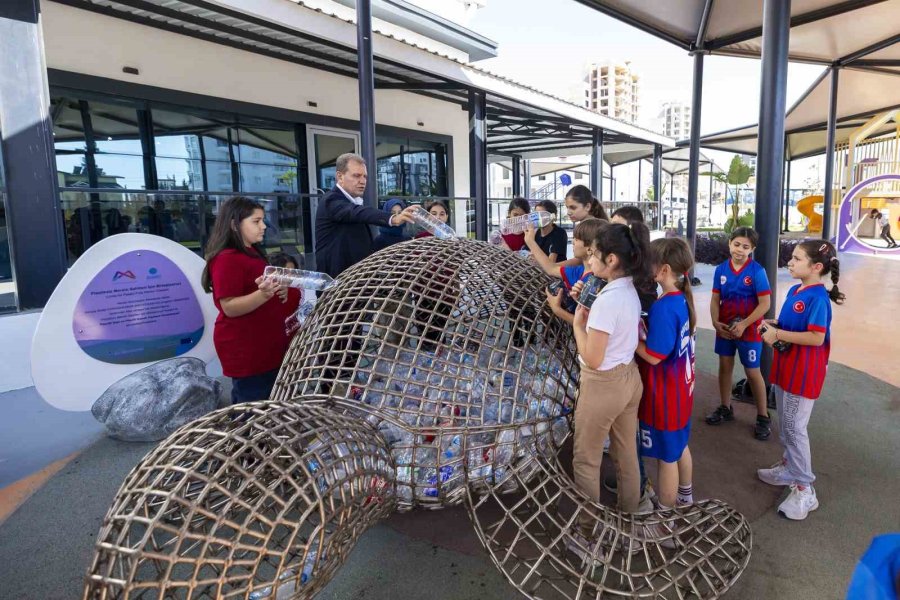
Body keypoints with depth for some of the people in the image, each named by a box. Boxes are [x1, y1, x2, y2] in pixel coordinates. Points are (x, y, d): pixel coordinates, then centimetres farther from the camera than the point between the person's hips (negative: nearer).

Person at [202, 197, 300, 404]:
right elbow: (230, 307, -22)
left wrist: (277, 291, 5)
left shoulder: (252, 253, 11)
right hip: (244, 349, -9)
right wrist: (263, 294, -36)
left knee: (265, 406, 17)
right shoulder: (227, 259, -17)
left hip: (264, 344, 10)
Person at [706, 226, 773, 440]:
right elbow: (715, 299, 2)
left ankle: (763, 417, 21)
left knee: (753, 372, 6)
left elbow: (765, 304, -16)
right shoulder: (721, 269, -2)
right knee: (725, 366, 14)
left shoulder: (757, 271, -14)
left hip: (749, 330, -4)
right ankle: (725, 408, 31)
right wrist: (716, 322, -11)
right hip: (725, 328, 4)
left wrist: (744, 325, -19)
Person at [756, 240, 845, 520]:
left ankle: (804, 489, 11)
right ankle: (789, 467, 37)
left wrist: (777, 335, -22)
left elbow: (816, 338, -26)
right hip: (785, 368, 9)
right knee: (785, 425, 20)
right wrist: (772, 325, -2)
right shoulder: (794, 290, 6)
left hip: (804, 373, -9)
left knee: (795, 428, -1)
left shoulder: (818, 297, -20)